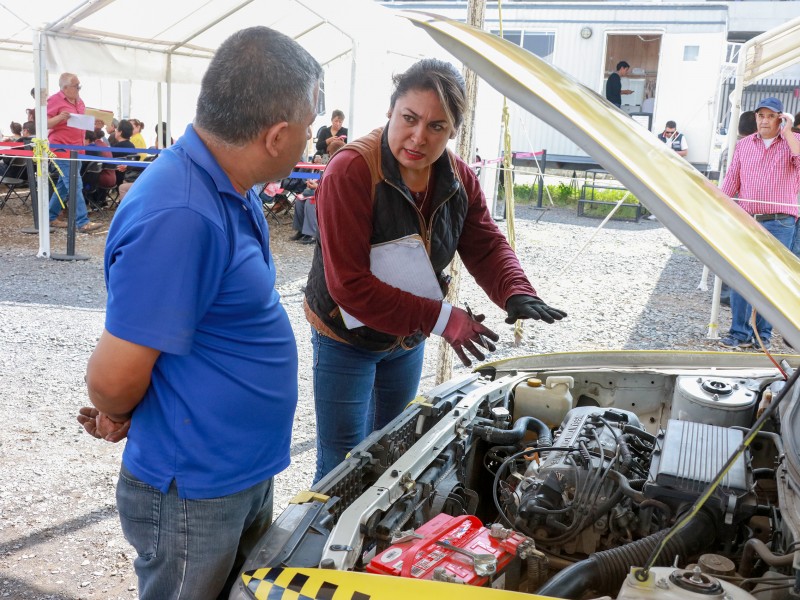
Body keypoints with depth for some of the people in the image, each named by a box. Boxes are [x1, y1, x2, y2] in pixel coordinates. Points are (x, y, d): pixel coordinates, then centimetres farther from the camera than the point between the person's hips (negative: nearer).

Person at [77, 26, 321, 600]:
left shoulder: (232, 191, 2)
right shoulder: (177, 216, -31)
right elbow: (114, 380, -27)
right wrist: (120, 416, -5)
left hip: (250, 475, 8)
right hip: (195, 498, -8)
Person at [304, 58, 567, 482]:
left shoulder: (460, 180, -6)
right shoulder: (350, 172, -29)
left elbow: (487, 247, -7)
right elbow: (350, 286, -32)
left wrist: (517, 294, -31)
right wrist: (441, 319, -32)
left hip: (408, 340, 6)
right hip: (345, 339, -6)